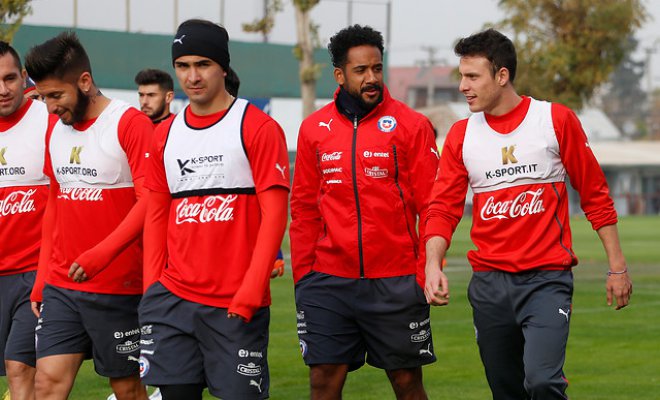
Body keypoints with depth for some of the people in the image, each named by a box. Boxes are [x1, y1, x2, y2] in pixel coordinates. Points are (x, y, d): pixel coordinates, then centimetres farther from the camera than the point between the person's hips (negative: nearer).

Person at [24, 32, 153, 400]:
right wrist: (42, 280, 16)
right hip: (61, 286, 6)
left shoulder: (131, 124, -10)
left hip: (118, 287, -6)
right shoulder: (56, 131, 12)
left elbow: (149, 201, -17)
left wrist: (101, 255, -26)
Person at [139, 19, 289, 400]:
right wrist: (153, 287, 6)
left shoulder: (258, 128, -5)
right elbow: (157, 215, 16)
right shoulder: (166, 135, 12)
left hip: (238, 306, -5)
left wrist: (250, 291, -15)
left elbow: (274, 213, -9)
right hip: (173, 299, 5)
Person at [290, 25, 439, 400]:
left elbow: (430, 207, -2)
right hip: (329, 281, 2)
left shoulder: (411, 125, -1)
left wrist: (428, 275, -7)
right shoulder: (314, 129, 7)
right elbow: (304, 210, 11)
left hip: (395, 281, -2)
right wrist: (302, 275, 5)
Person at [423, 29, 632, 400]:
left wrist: (617, 265, 2)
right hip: (489, 283, 4)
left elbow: (595, 194, 3)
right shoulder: (461, 135, 7)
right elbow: (444, 208, 4)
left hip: (547, 281, -4)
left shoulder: (557, 120, -1)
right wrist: (433, 264, -14)